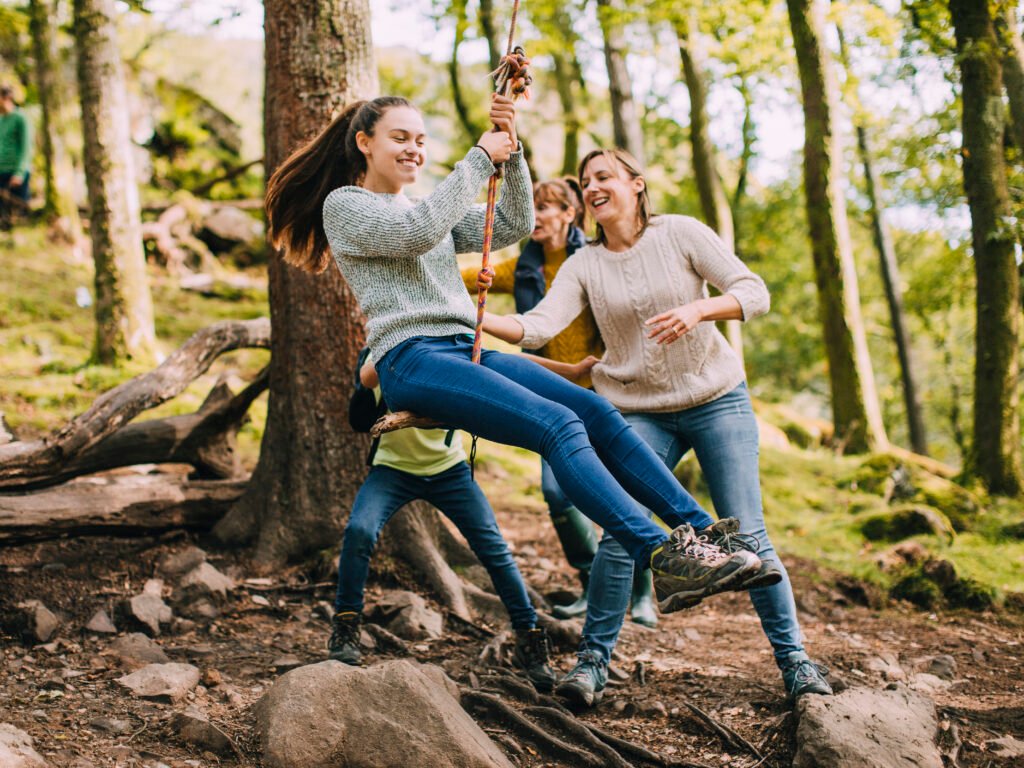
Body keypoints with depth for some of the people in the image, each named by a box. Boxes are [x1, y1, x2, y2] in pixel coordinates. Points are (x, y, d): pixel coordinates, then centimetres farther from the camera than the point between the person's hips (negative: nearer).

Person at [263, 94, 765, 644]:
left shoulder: (436, 211, 27)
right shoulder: (343, 205, 6)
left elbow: (513, 226, 15)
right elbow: (417, 231, -14)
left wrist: (511, 151, 2)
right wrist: (479, 159, -8)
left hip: (469, 351, 7)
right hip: (411, 360, -7)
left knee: (599, 413, -14)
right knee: (559, 425, -27)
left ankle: (702, 531, -17)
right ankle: (666, 558, -35)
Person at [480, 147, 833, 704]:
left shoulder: (680, 234, -4)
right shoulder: (584, 265, 1)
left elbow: (754, 293, -10)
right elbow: (538, 328, -13)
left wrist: (697, 309, -28)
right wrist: (476, 318, -30)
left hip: (717, 400, -1)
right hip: (639, 412, 1)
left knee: (747, 535, -4)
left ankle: (794, 660, 9)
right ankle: (593, 660, 1)